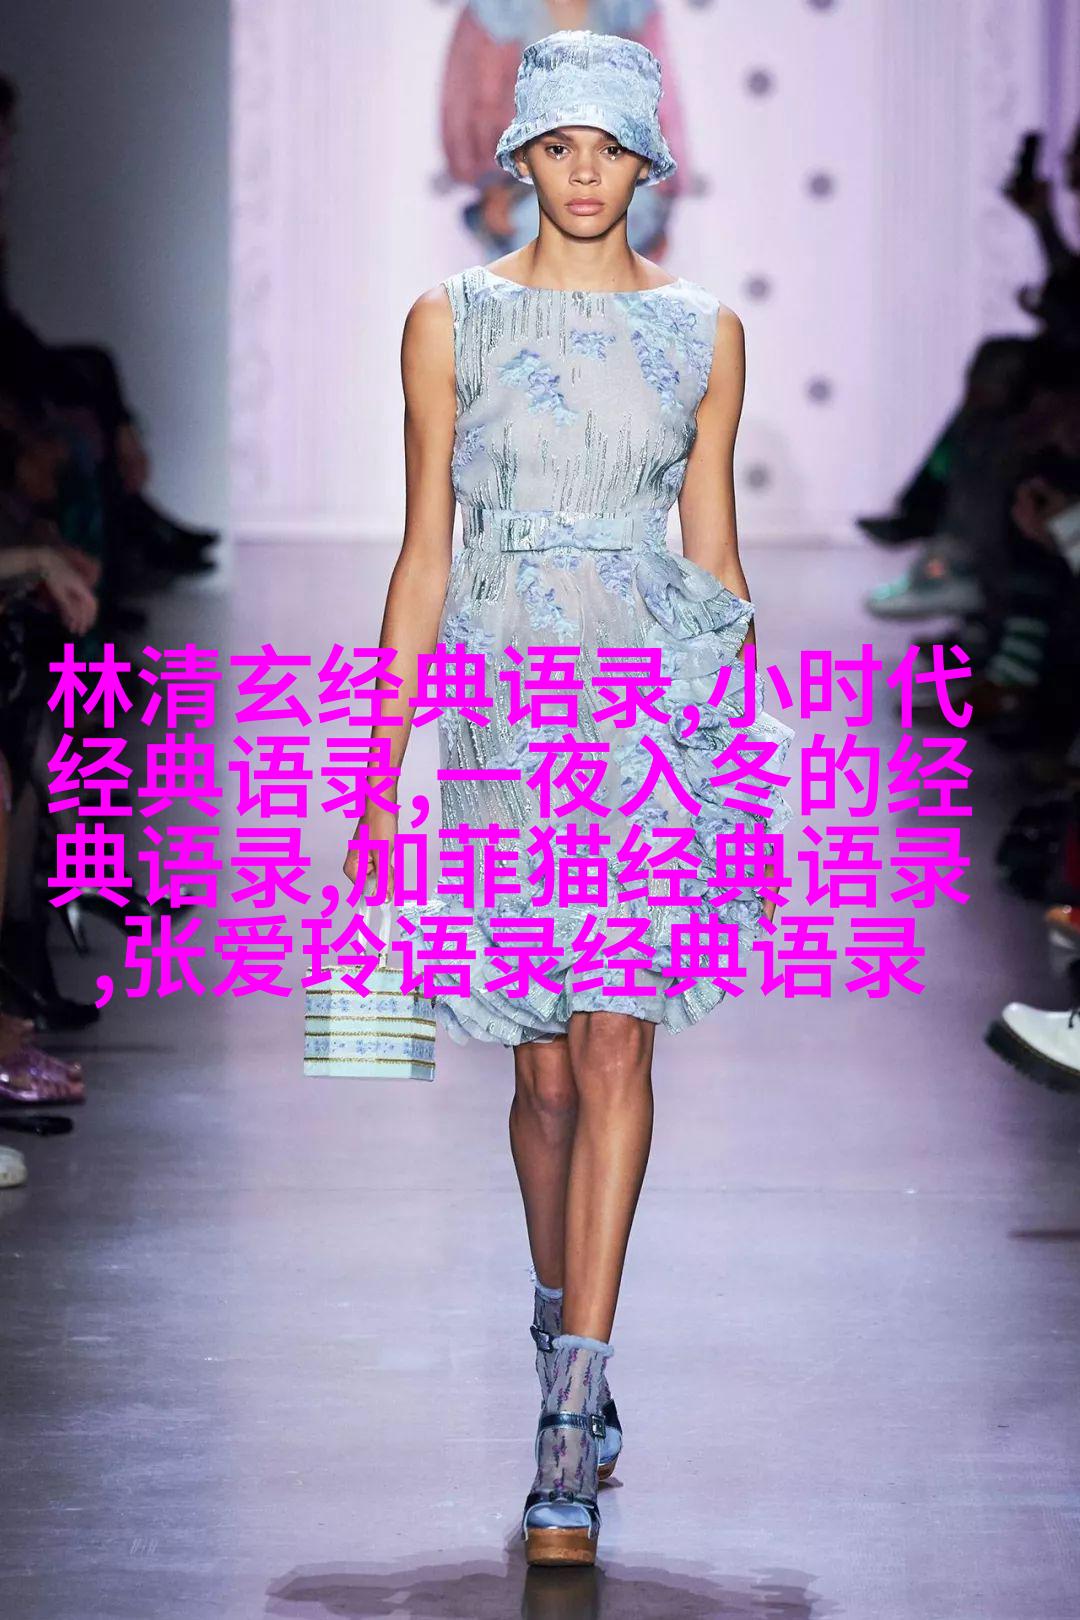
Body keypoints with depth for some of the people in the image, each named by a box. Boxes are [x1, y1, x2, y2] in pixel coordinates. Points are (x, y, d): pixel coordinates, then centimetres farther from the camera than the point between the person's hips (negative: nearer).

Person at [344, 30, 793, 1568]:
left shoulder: (703, 330, 7)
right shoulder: (450, 322, 6)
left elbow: (713, 549, 12)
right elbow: (423, 558, 6)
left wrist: (757, 754, 10)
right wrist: (380, 778, 3)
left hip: (660, 699, -1)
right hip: (505, 703, 1)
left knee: (613, 1042, -13)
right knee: (547, 1065, 7)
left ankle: (571, 1419, -15)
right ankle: (568, 1337, 31)